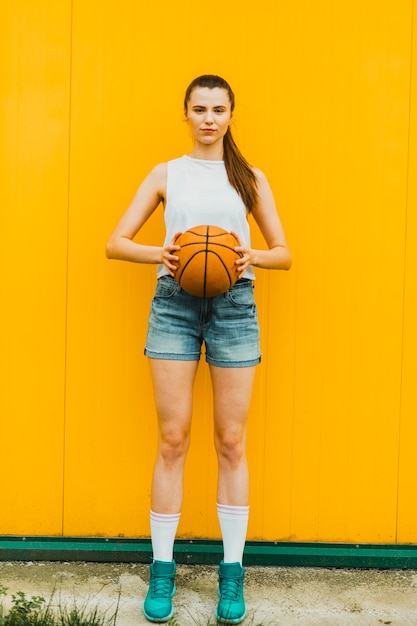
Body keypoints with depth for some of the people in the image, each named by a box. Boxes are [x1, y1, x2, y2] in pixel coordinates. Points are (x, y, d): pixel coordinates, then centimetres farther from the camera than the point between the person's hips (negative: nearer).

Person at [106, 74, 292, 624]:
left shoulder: (250, 178, 13)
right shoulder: (166, 175, 12)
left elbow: (284, 253, 12)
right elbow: (116, 242, 6)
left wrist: (254, 256, -10)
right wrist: (159, 254, -15)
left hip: (234, 304, 0)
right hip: (174, 303, 0)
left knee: (231, 442, 1)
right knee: (172, 439, 0)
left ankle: (232, 572, 11)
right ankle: (163, 568, 10)